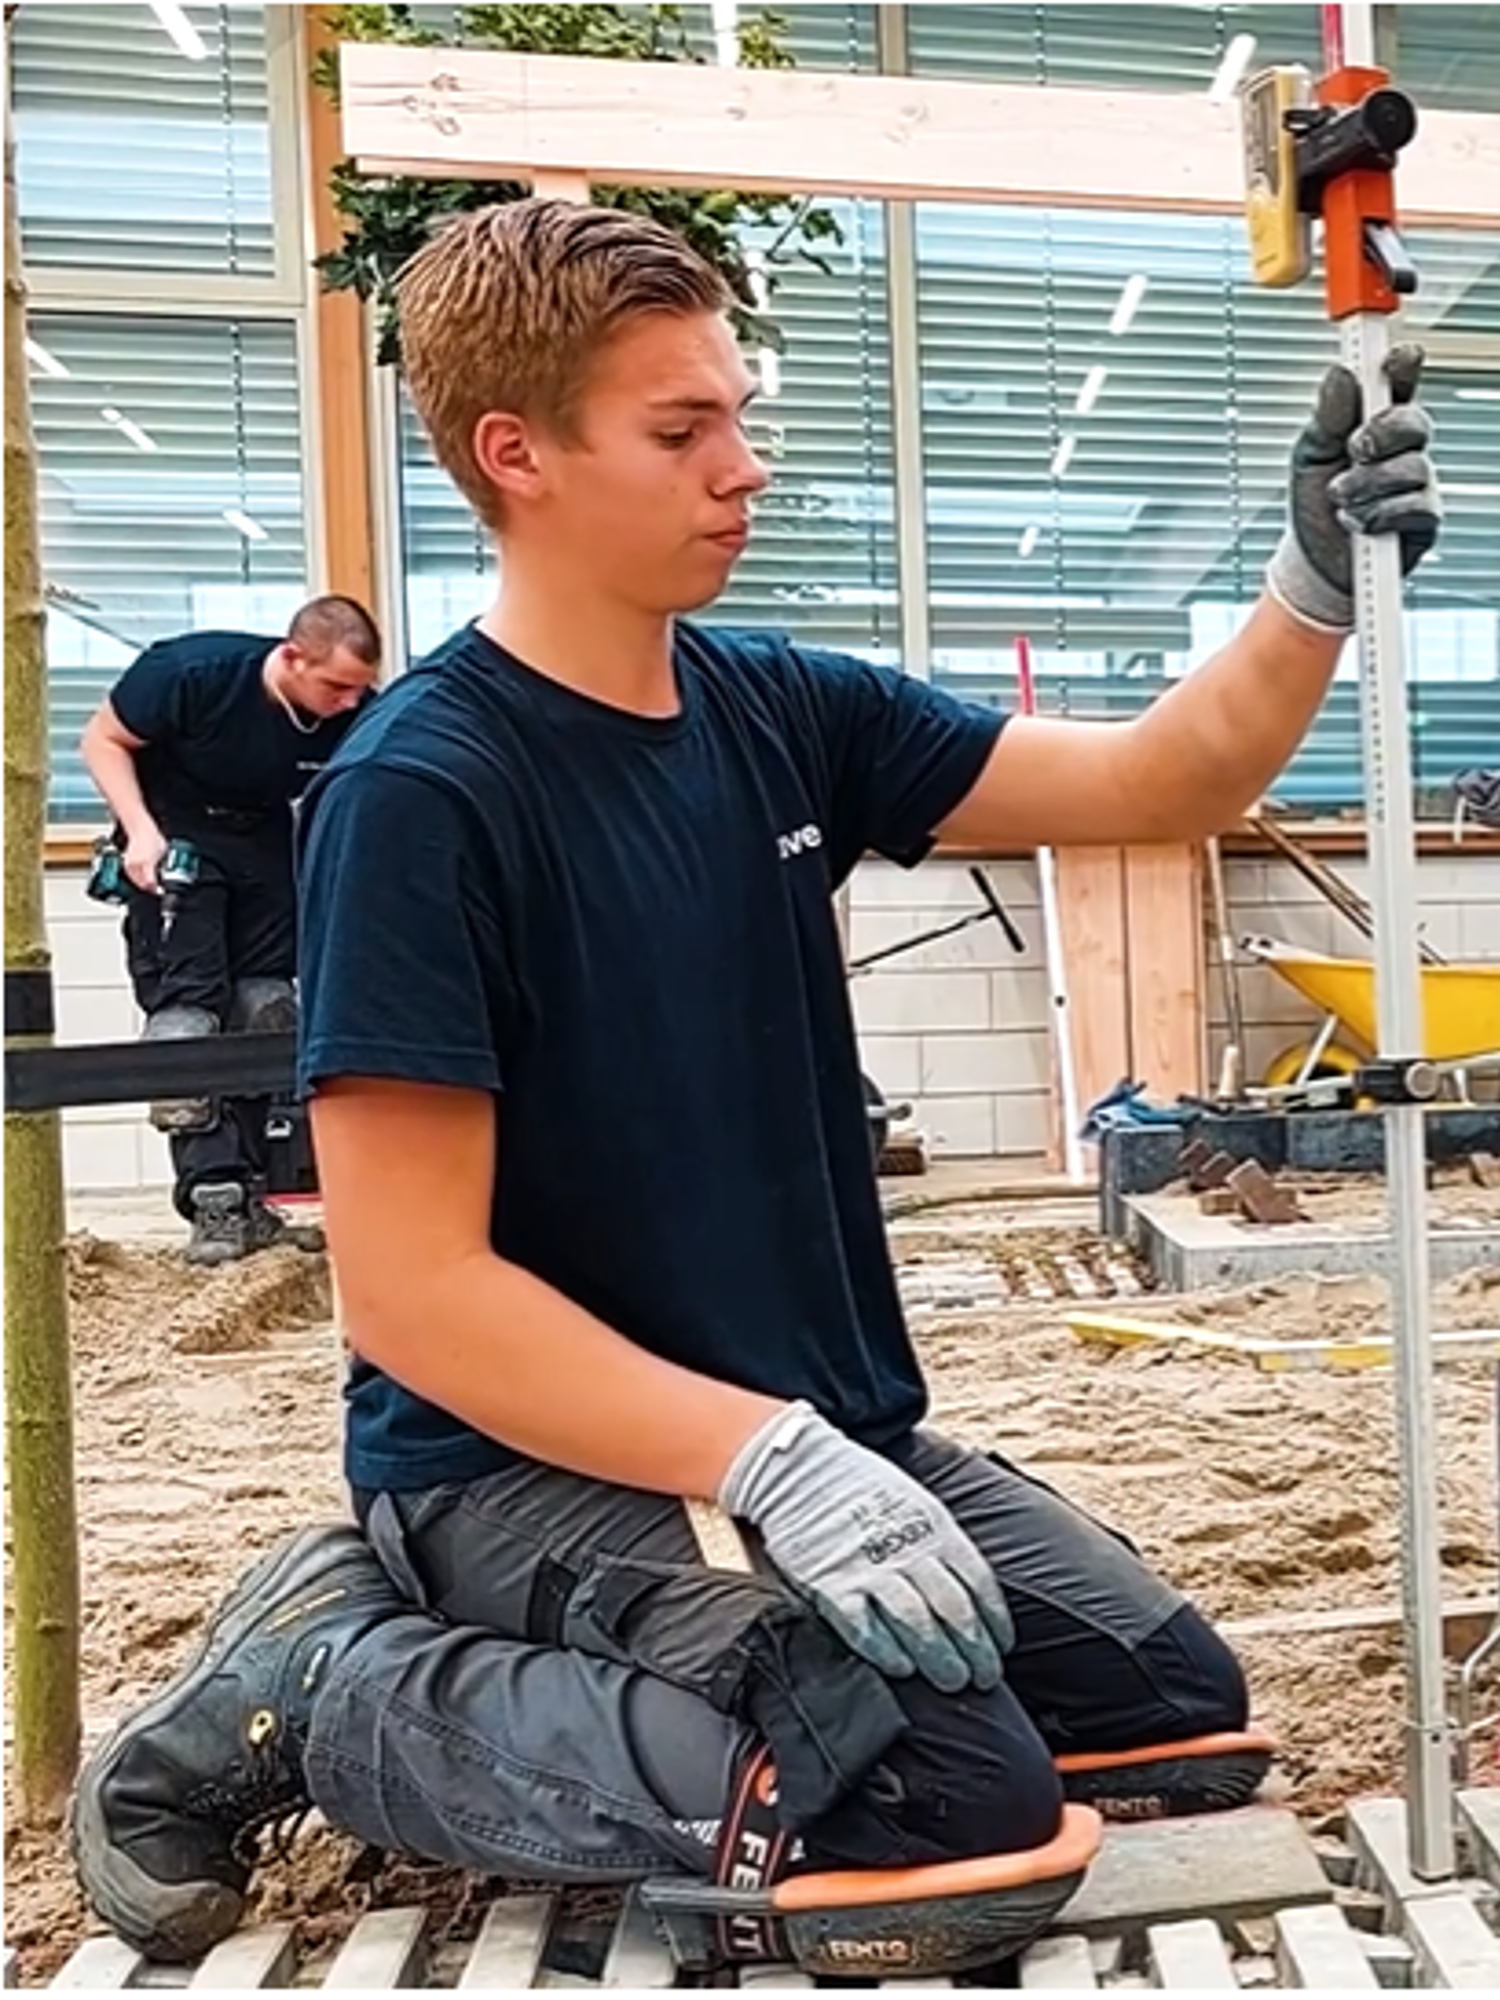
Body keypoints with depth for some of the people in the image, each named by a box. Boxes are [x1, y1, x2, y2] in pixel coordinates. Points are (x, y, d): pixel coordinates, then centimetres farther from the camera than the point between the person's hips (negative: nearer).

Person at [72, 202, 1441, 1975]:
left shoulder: (783, 714, 2)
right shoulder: (418, 793, -18)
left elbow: (1157, 786, 5)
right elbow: (412, 1289, -21)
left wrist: (1314, 585, -12)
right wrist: (770, 1456, -28)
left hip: (822, 1427, 8)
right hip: (532, 1460, -7)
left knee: (1183, 1721, 9)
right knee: (966, 1821, -25)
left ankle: (561, 1679, 14)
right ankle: (326, 1690, -5)